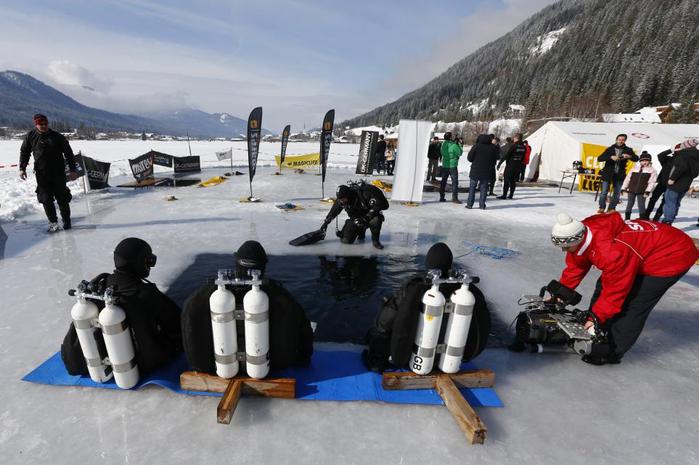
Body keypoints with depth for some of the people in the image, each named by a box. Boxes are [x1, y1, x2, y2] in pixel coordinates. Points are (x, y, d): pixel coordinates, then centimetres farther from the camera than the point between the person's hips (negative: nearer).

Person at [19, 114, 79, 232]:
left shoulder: (57, 137, 1)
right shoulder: (30, 136, 5)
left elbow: (68, 153, 3)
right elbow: (24, 152, 14)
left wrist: (72, 170, -2)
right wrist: (22, 168, 5)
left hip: (58, 172, -1)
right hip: (41, 174, 1)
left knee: (62, 198, 3)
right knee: (46, 199, -1)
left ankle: (66, 220, 17)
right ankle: (53, 222, 8)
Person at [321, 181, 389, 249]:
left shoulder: (363, 193, -32)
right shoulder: (341, 200, -15)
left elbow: (378, 205, -32)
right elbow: (334, 210, 3)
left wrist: (366, 217, -37)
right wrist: (326, 222, 7)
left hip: (370, 215, -4)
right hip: (355, 219, 5)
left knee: (375, 221, -41)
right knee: (346, 240, -10)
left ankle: (375, 240, -12)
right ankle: (361, 231, 22)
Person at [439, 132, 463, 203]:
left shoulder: (443, 144, 0)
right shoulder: (454, 145, -15)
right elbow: (460, 153, -5)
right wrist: (458, 145, 7)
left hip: (444, 166, 6)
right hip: (452, 166, -5)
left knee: (443, 181, 12)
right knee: (455, 182, 0)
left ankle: (442, 197, 15)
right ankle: (454, 197, -3)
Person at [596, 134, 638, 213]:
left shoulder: (628, 150, 8)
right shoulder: (610, 149, 2)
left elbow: (636, 158, 3)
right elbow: (599, 158, -8)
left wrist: (629, 156, -18)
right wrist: (611, 157, -23)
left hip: (620, 175, 3)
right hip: (608, 173, -2)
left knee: (617, 193, 5)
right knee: (604, 192, -4)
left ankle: (611, 208, 14)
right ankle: (602, 207, 7)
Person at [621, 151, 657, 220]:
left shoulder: (652, 170, 2)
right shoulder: (634, 168, 8)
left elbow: (652, 182, -4)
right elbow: (627, 179, 10)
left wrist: (647, 191, -12)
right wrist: (624, 188, 5)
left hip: (642, 192, -2)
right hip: (631, 190, 2)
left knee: (641, 205, 1)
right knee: (629, 204, 9)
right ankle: (627, 218, 18)